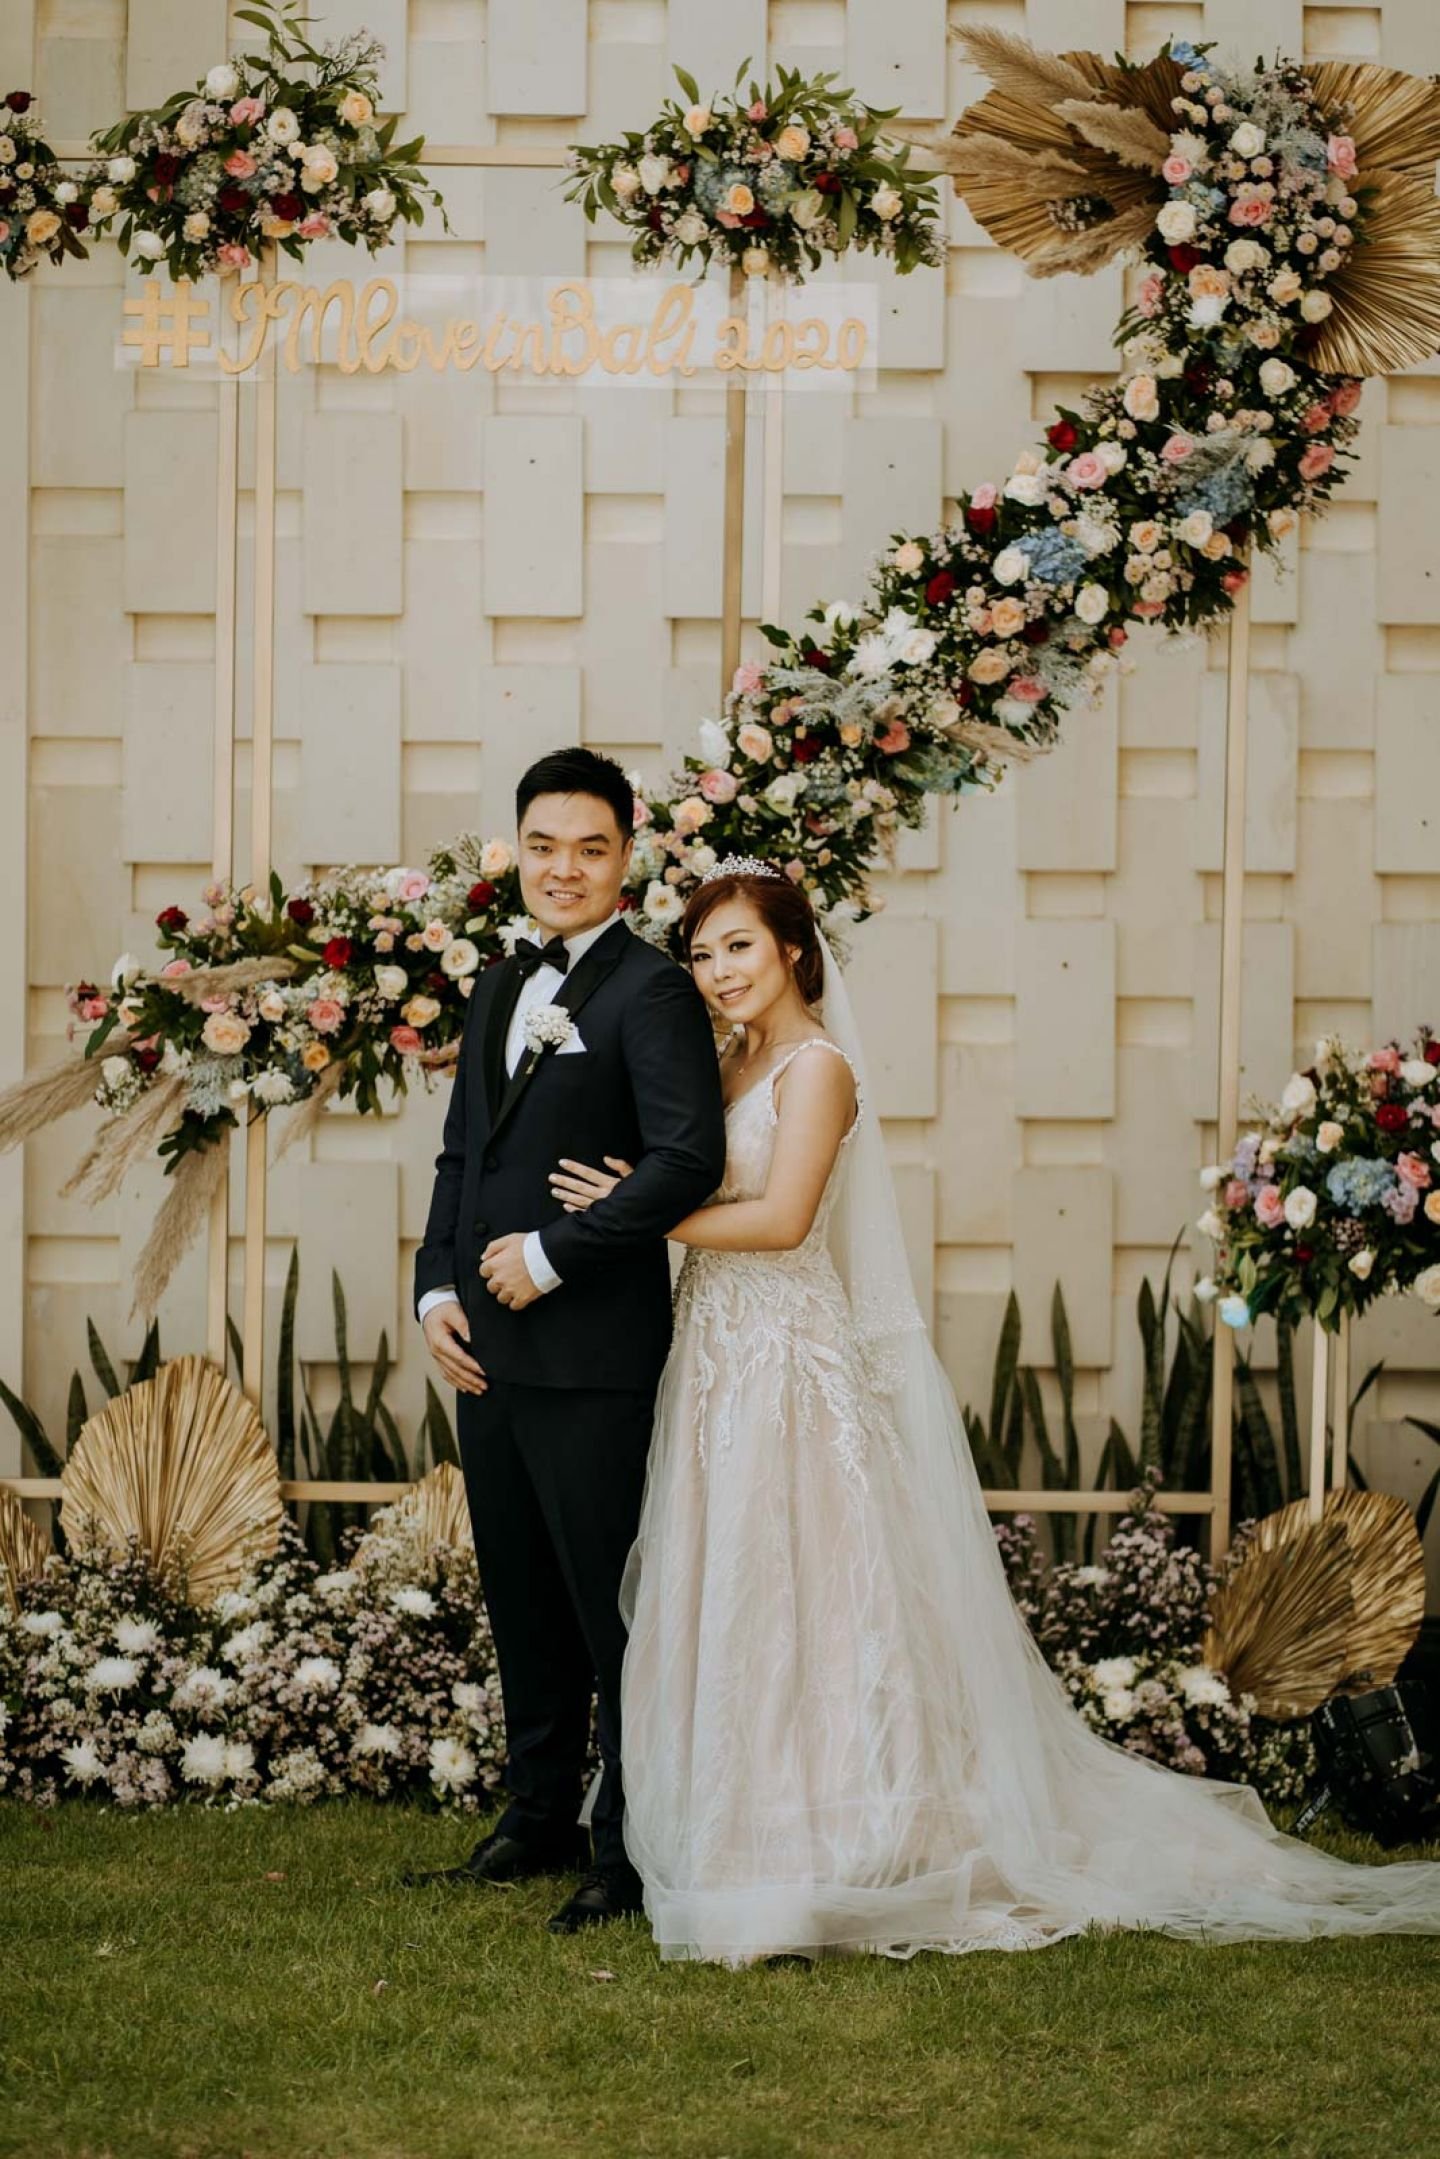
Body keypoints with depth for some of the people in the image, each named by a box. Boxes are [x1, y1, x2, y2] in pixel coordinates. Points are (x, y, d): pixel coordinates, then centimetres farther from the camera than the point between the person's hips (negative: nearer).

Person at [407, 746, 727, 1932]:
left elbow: (690, 1157, -20)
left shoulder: (651, 991, -9)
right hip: (487, 1346, 8)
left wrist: (551, 1255, -17)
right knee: (521, 1602, 16)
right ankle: (540, 1818, 27)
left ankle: (633, 1846, 8)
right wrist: (438, 1288, 5)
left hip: (592, 1355, -8)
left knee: (612, 1606, -1)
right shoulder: (501, 987, 16)